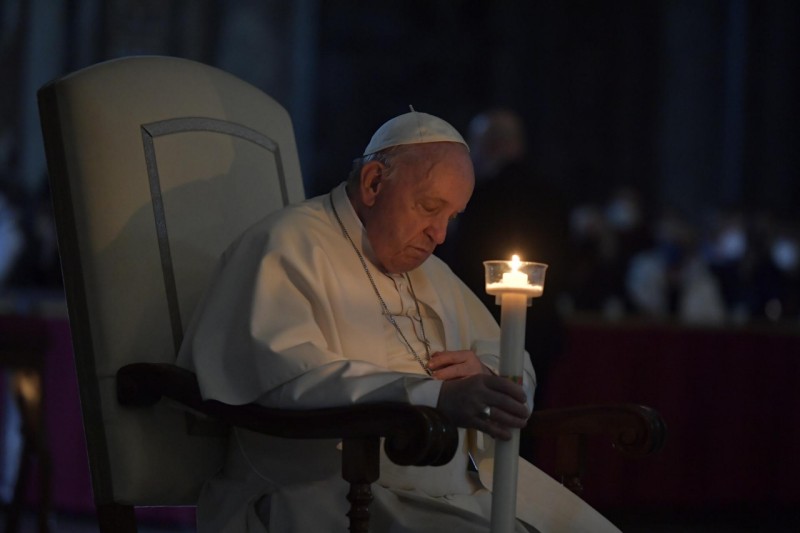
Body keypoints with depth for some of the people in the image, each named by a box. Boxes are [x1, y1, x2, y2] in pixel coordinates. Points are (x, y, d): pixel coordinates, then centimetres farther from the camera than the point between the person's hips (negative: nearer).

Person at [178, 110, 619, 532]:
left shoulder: (430, 272, 26)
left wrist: (485, 375, 6)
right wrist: (436, 397, -28)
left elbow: (519, 372, 32)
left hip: (460, 495, 8)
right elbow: (288, 377, -19)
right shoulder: (289, 246, -2)